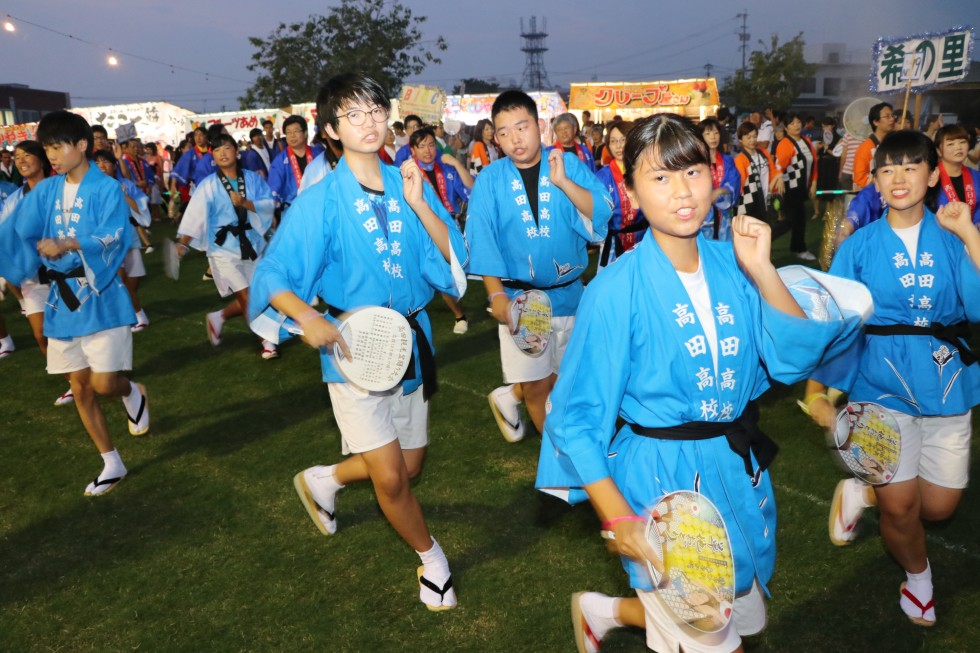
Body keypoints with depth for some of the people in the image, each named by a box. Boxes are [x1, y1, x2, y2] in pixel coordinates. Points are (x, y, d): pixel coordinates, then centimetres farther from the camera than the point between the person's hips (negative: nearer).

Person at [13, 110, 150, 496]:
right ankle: (112, 465, 24)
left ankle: (132, 393, 30)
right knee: (80, 389, 10)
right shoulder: (44, 191, 6)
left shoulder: (107, 189, -8)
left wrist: (66, 244, -33)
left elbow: (111, 238, -20)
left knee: (103, 384, -9)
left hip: (101, 299, -5)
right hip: (62, 300, 5)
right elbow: (20, 234, -1)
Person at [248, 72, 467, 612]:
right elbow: (273, 276, -12)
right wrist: (307, 316, -30)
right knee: (390, 476, -4)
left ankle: (323, 480, 44)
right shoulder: (320, 201, -12)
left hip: (411, 340, 5)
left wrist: (419, 204, -17)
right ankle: (430, 557, 24)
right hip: (354, 347, -5)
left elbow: (452, 255, -3)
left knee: (410, 464, 18)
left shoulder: (409, 184, 1)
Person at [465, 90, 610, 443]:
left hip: (568, 292, 2)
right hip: (519, 296, -2)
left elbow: (602, 212, -13)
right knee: (538, 387, 4)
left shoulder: (569, 164, -3)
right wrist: (496, 294, -14)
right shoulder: (489, 180, -4)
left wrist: (563, 182, -26)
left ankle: (509, 396, 42)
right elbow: (482, 240, -6)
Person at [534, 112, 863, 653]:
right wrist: (617, 517, -16)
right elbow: (578, 417, -15)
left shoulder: (730, 263, -3)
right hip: (664, 479, -5)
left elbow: (794, 358, -5)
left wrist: (761, 270, -14)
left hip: (739, 469, 6)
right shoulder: (616, 290, -19)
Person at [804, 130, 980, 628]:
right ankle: (918, 575, 33)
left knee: (939, 506, 11)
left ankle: (866, 490, 41)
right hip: (883, 385, -2)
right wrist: (816, 390, -7)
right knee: (900, 506, 0)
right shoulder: (859, 246, -3)